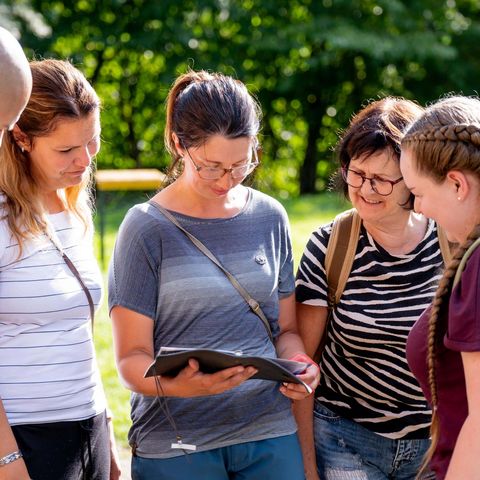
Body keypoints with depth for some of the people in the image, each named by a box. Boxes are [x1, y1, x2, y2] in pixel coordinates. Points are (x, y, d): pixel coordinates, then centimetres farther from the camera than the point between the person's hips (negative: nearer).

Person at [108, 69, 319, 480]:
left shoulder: (270, 218, 6)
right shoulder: (147, 229, -6)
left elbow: (286, 328, 12)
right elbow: (132, 358, -8)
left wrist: (298, 366, -9)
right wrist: (174, 385, -28)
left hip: (271, 433, 3)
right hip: (175, 445, -3)